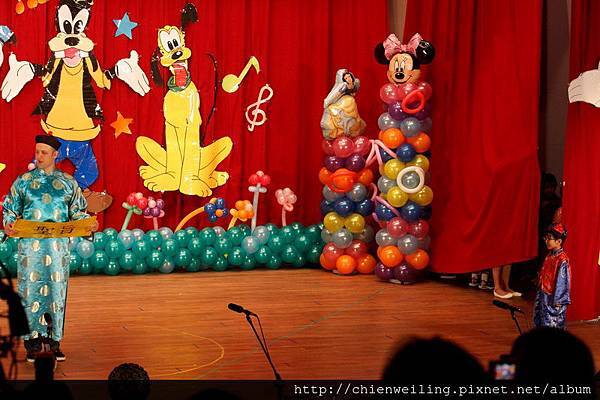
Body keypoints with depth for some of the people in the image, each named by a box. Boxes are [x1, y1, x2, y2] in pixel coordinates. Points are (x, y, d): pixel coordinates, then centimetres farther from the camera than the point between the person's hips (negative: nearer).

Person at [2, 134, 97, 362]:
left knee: (56, 291, 3)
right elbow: (10, 209, 8)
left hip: (58, 245, 1)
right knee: (30, 291, -2)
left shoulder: (68, 182, 8)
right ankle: (33, 343, 6)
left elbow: (77, 212, 11)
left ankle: (55, 343, 11)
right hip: (30, 245, -1)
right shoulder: (23, 181, 7)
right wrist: (8, 224, -12)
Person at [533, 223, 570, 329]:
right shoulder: (550, 255, 5)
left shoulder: (562, 259, -20)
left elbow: (563, 281, -19)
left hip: (554, 298, -9)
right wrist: (540, 290, 16)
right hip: (544, 295, 9)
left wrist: (558, 301, -17)